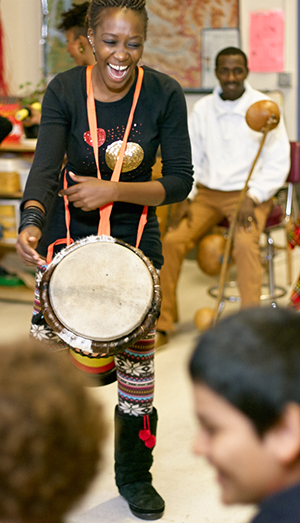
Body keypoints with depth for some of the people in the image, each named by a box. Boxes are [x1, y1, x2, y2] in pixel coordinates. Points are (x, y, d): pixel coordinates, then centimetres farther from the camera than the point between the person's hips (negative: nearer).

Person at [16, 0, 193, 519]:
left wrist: (112, 190, -20)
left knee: (137, 358, 7)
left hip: (135, 239, 0)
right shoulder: (64, 91, -10)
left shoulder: (164, 95, -10)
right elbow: (44, 166, -23)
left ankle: (134, 476, 30)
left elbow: (180, 182, -8)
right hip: (69, 234, 0)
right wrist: (31, 222, -42)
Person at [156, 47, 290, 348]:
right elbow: (191, 159, 13)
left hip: (249, 194, -3)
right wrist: (186, 198, -2)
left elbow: (278, 164, -5)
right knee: (172, 241, -19)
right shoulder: (202, 109, 7)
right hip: (207, 193, 3)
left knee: (245, 243, -33)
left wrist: (252, 198, -17)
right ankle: (162, 325, -9)